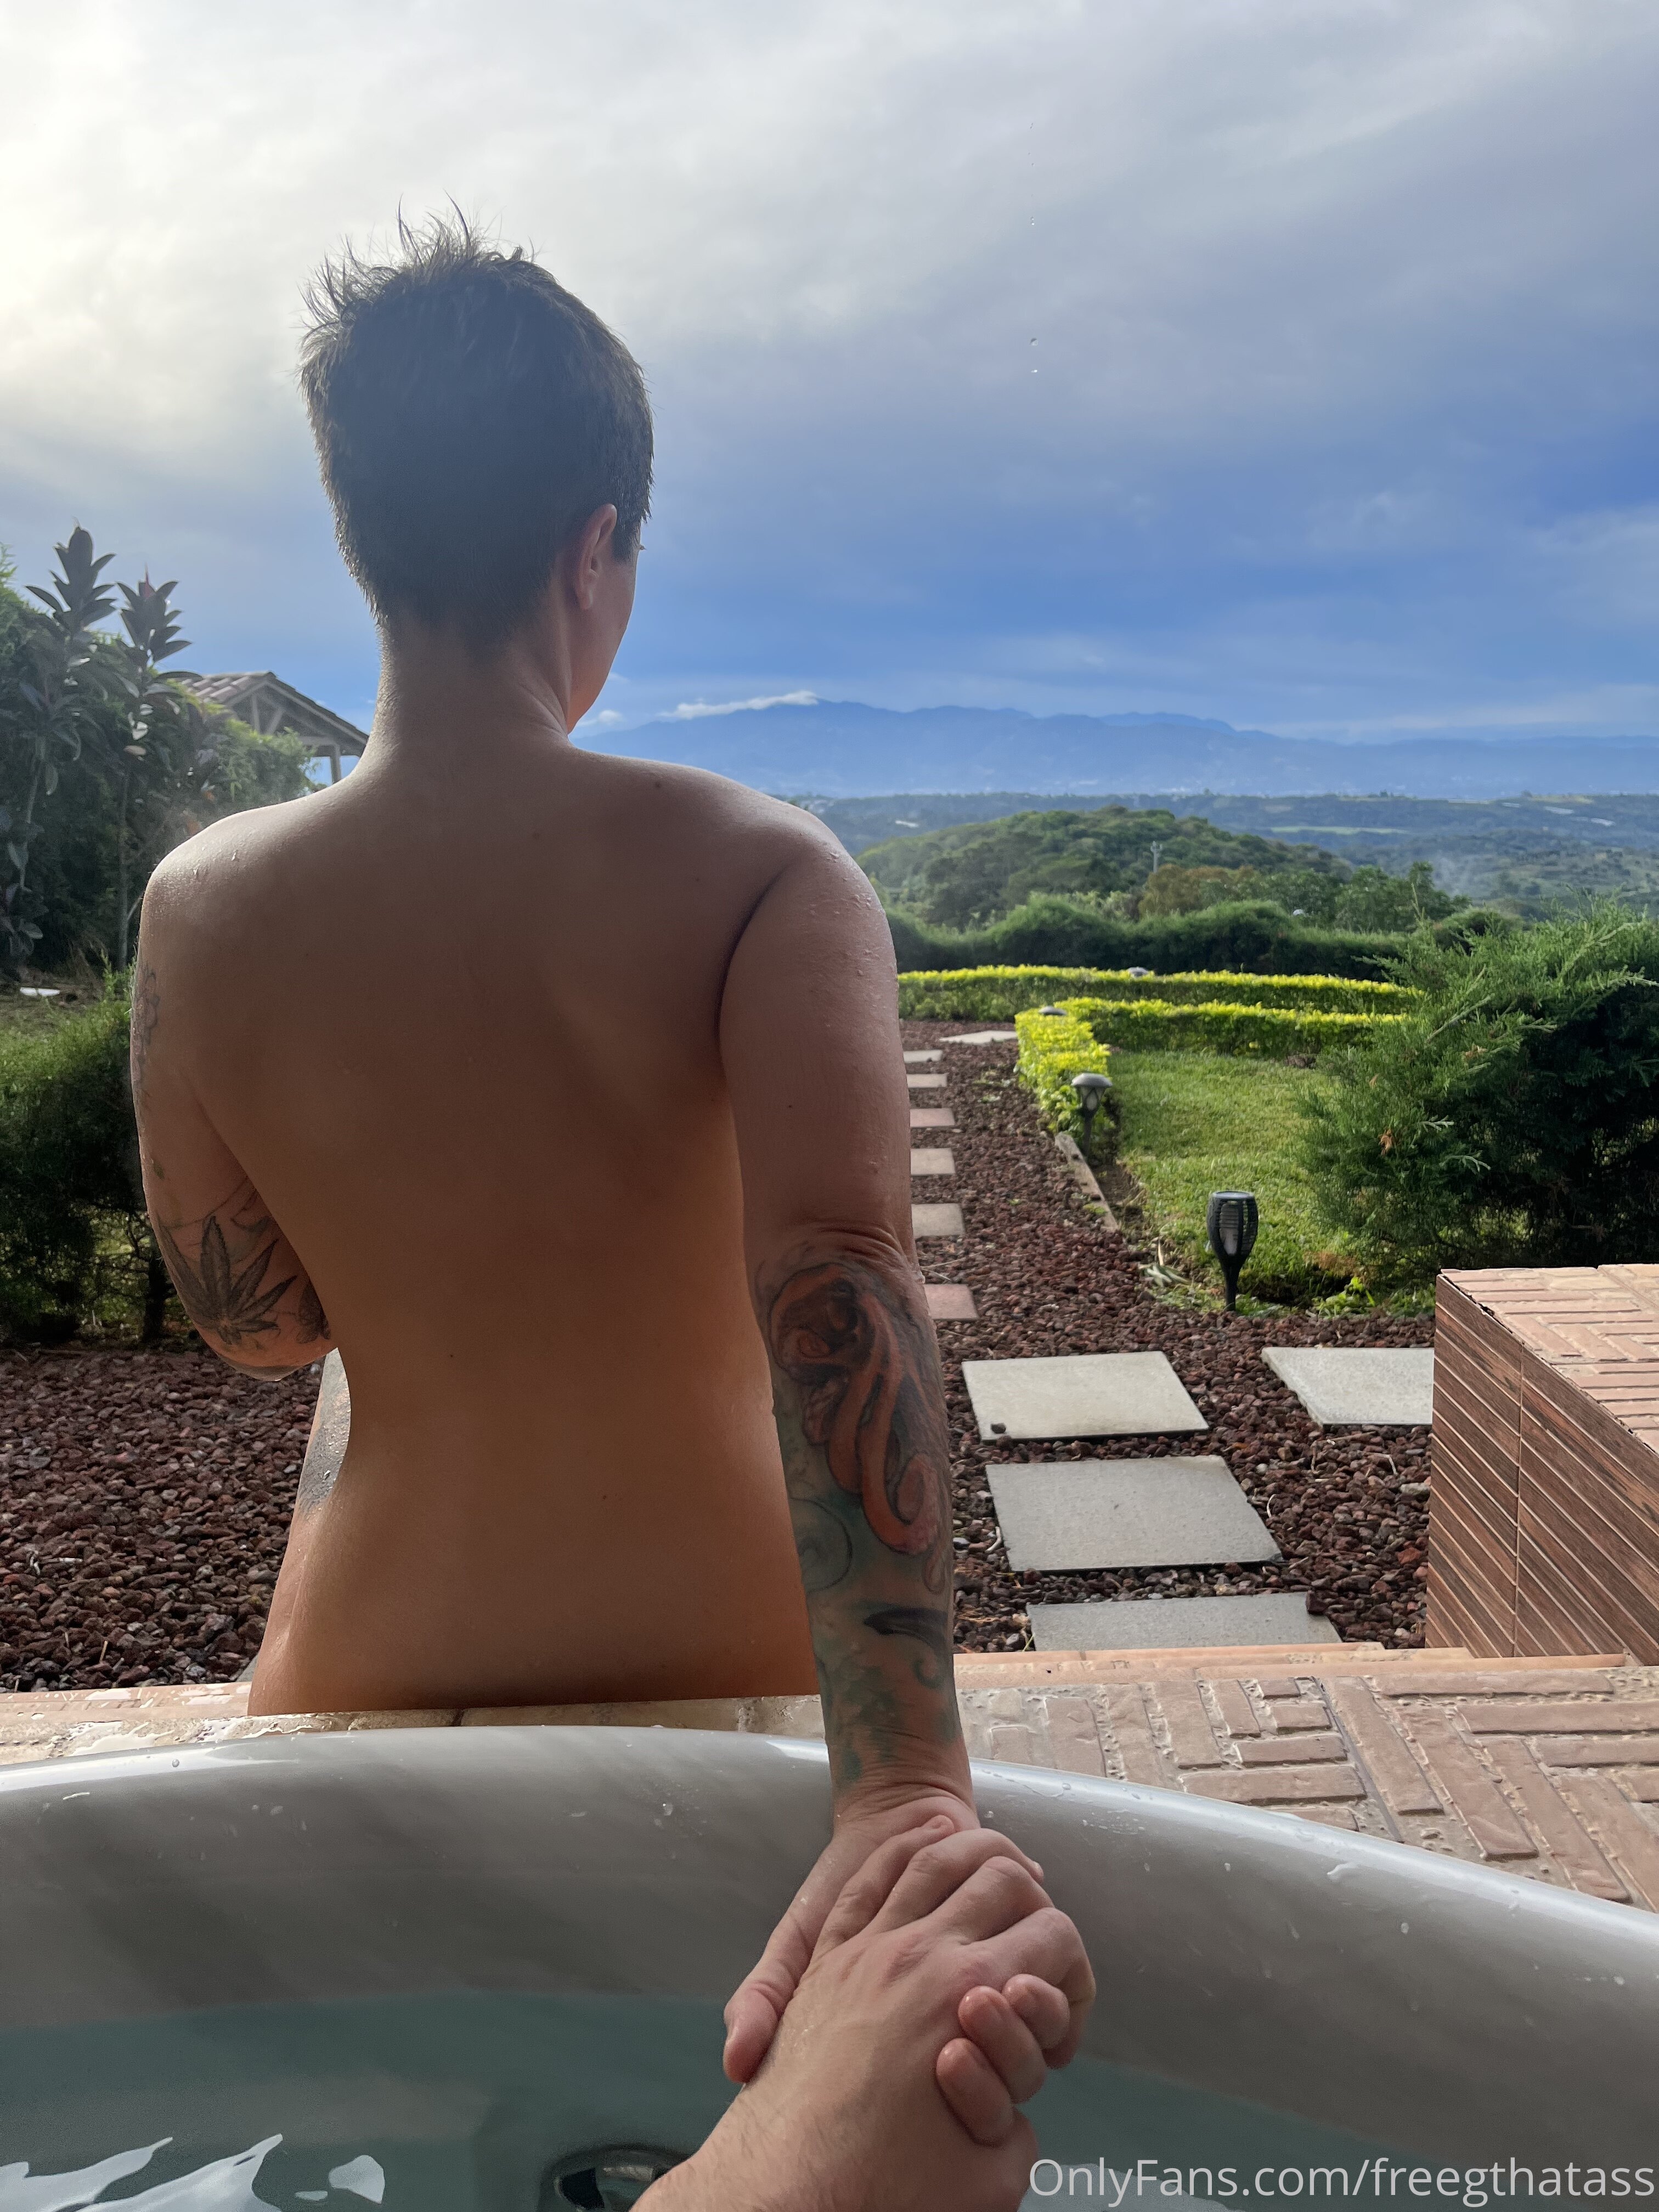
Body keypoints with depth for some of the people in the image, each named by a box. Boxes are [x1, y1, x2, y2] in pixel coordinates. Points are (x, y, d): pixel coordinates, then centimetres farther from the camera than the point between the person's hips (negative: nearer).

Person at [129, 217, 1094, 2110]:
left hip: (371, 1681, 1)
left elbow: (253, 1323, 0)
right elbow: (839, 1279, -37)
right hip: (715, 1668, 0)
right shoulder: (760, 877, -21)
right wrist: (907, 1787, -42)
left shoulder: (200, 912, -12)